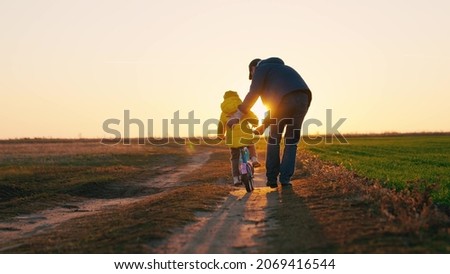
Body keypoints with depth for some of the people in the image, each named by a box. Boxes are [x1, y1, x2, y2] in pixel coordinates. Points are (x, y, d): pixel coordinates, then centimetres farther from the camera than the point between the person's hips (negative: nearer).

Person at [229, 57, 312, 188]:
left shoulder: (261, 68, 17)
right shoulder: (280, 68, 39)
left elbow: (253, 95, 3)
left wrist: (238, 115, 8)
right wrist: (264, 124, 40)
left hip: (285, 99, -6)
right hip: (304, 98, 6)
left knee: (274, 140, 10)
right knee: (291, 141, 14)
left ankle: (272, 179, 13)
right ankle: (285, 179, 9)